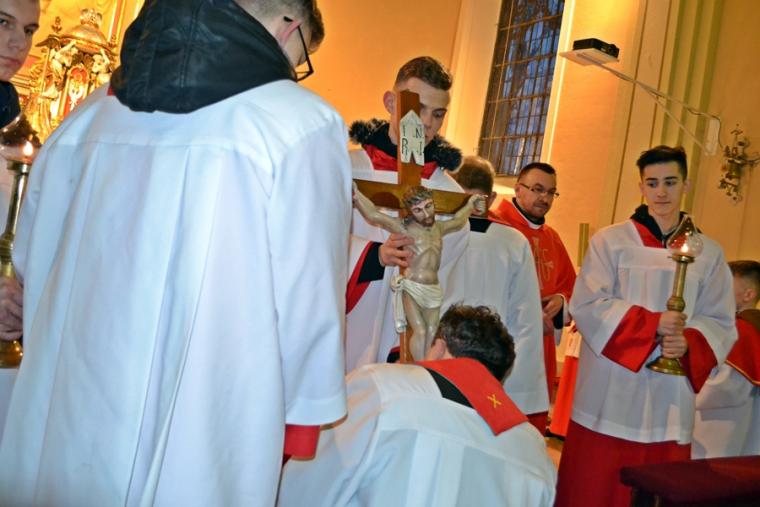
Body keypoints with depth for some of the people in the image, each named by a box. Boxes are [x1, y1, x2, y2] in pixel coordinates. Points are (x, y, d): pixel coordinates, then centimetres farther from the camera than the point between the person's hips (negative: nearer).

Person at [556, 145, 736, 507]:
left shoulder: (708, 253, 8)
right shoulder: (610, 241, 0)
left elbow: (721, 323, 6)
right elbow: (587, 305, -8)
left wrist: (689, 342, -15)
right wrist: (652, 323, -18)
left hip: (670, 398, 2)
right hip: (609, 395, -2)